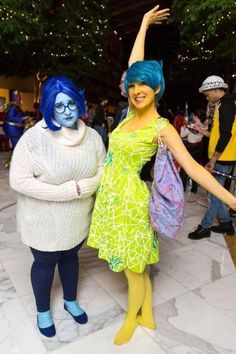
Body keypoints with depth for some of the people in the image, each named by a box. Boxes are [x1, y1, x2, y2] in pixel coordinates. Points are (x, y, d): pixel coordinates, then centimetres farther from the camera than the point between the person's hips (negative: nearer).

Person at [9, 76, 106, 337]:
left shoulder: (91, 136, -7)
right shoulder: (34, 137, -22)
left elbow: (103, 170, 1)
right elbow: (19, 180, -23)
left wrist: (83, 186, -20)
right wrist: (67, 191, -25)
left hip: (78, 219, 4)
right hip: (44, 221, -4)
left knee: (70, 257, 25)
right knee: (44, 263, 19)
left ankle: (70, 301, 53)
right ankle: (43, 311, 47)